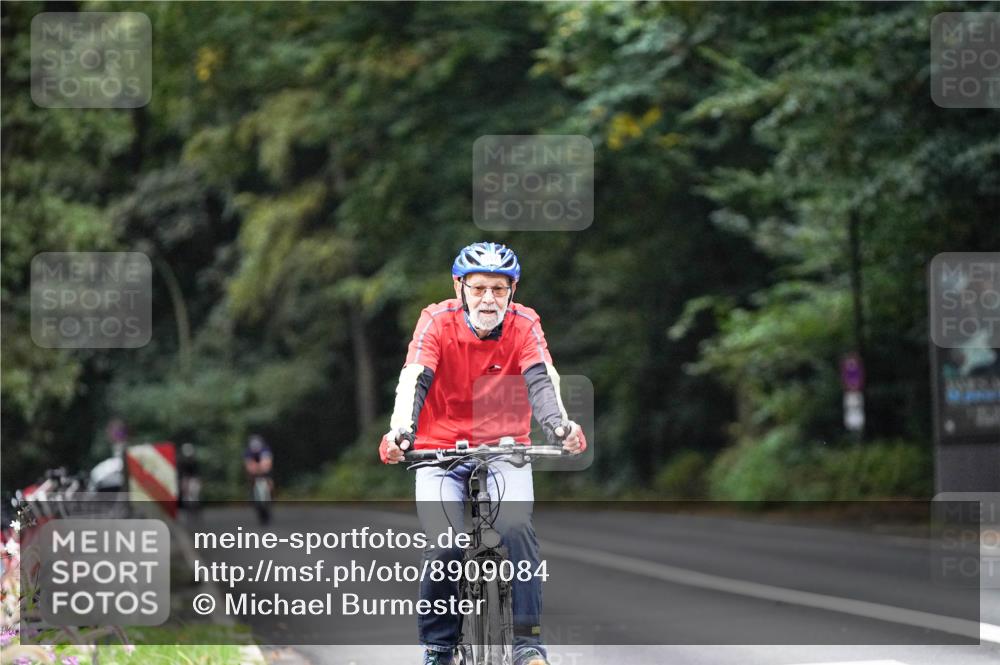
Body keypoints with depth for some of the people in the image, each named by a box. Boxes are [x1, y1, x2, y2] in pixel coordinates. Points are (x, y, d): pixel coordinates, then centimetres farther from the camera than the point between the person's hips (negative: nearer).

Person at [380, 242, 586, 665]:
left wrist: (559, 425, -43)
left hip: (505, 450, 1)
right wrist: (399, 431, -43)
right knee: (444, 546, -19)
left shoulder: (524, 325, -8)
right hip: (441, 451, -1)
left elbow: (542, 380, -23)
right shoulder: (437, 321, -11)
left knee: (516, 528, -25)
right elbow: (414, 379, -24)